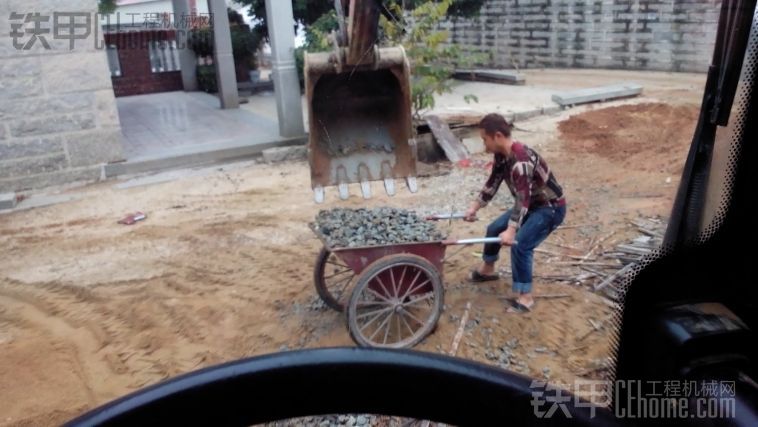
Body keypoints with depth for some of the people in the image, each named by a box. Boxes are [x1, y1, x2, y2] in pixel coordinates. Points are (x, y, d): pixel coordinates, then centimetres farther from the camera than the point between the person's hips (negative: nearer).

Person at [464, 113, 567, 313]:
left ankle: (525, 297, -9)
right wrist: (475, 207, 11)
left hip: (551, 207, -10)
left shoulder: (521, 160, -33)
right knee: (494, 229, 15)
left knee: (520, 246, -21)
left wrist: (511, 230, -41)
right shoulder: (501, 155, -5)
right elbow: (493, 182, 8)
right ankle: (487, 270, 37)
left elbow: (522, 198, -37)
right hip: (532, 203, 10)